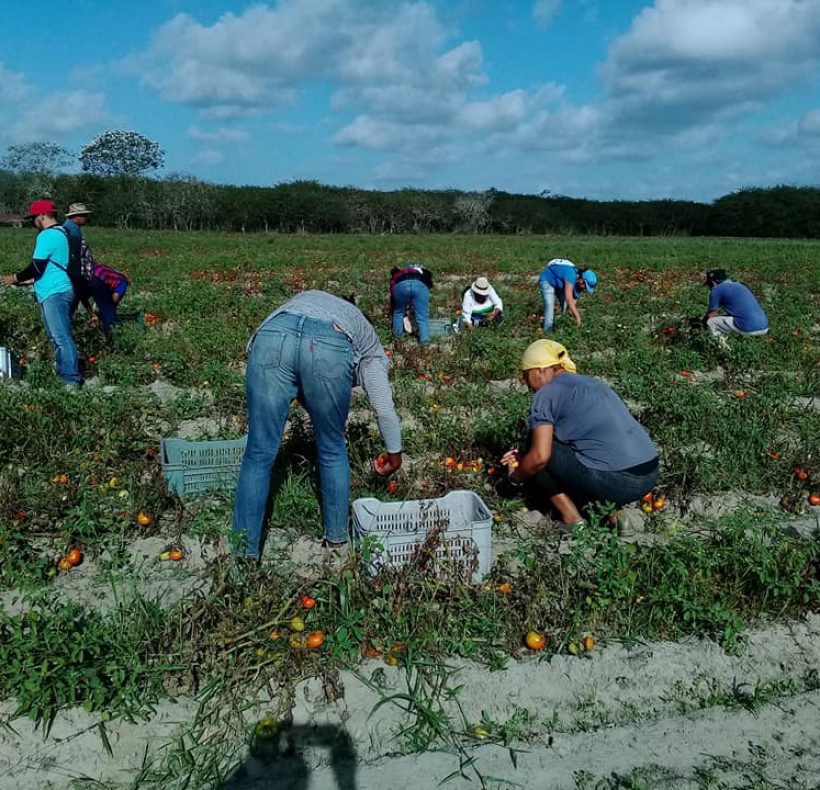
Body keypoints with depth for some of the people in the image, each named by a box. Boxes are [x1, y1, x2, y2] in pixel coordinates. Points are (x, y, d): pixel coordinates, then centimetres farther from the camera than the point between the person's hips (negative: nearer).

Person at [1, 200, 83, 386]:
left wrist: (16, 278, 4)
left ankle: (71, 379, -13)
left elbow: (36, 267, -13)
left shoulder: (46, 235, -11)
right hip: (67, 290, 10)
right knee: (62, 336, 13)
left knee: (61, 338, -11)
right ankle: (67, 374, 16)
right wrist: (28, 280, 28)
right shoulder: (63, 233, 18)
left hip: (54, 294, -10)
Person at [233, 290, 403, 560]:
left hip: (271, 337, 2)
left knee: (259, 453, 10)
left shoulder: (305, 301, 47)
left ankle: (244, 553, 17)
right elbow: (384, 405, 31)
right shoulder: (368, 341, 36)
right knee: (333, 450, 21)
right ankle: (337, 538, 34)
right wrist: (394, 452, 46)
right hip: (330, 348, -1)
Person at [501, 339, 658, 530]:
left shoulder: (547, 394, -2)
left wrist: (516, 476, 11)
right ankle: (614, 510, 13)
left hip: (614, 482, -8)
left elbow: (540, 456, -11)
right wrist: (524, 458, 33)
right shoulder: (591, 383, 22)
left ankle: (572, 520, 5)